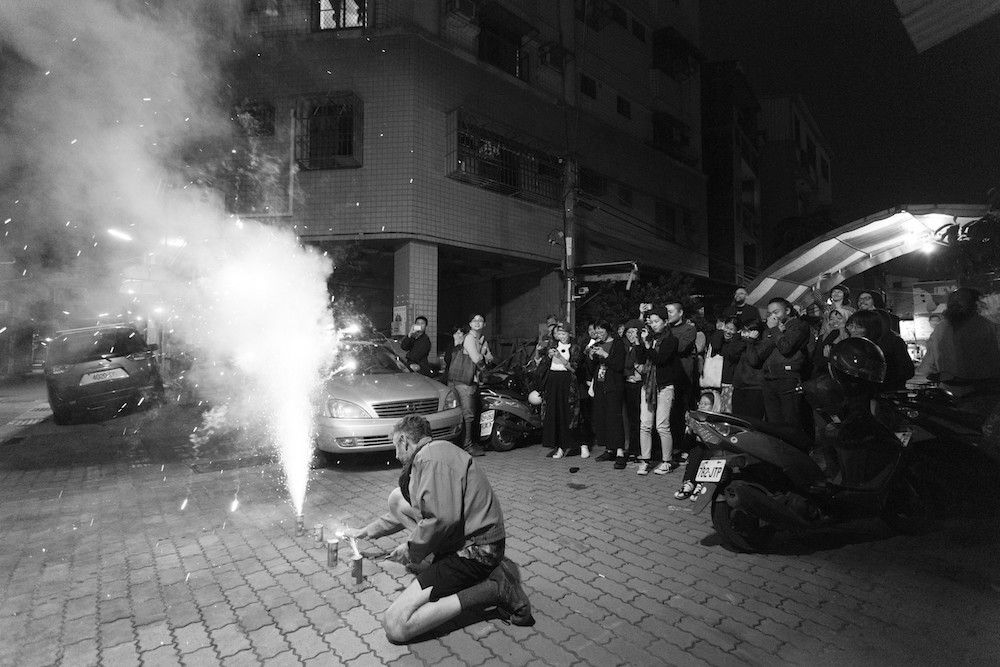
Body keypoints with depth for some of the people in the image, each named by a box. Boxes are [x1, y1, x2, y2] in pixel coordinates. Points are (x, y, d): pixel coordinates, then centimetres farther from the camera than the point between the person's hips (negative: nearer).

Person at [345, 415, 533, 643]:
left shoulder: (432, 457, -16)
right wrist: (366, 531, 37)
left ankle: (493, 589, -10)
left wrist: (412, 551, -10)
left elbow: (443, 520, -28)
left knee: (395, 627, -13)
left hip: (475, 551, -10)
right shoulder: (431, 454, 18)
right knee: (397, 498, 12)